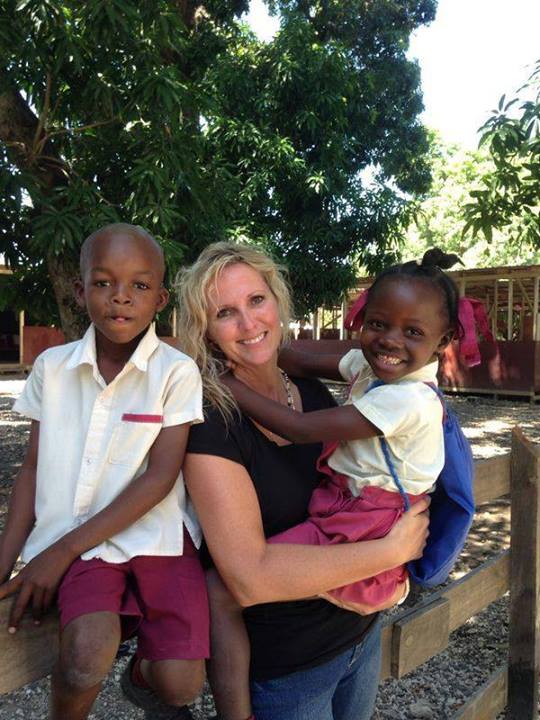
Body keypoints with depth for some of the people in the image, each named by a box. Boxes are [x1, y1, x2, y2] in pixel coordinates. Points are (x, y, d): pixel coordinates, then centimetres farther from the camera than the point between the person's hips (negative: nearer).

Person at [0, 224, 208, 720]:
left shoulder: (177, 372, -8)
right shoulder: (53, 367, 2)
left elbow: (159, 478, -11)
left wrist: (63, 549, -12)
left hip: (155, 536, -1)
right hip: (81, 541, 1)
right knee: (87, 655, -25)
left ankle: (144, 668, 22)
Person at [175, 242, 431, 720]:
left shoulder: (315, 394, -3)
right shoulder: (210, 423, -22)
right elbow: (249, 578, -29)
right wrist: (393, 550, -24)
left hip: (363, 629, 6)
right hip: (283, 667, -6)